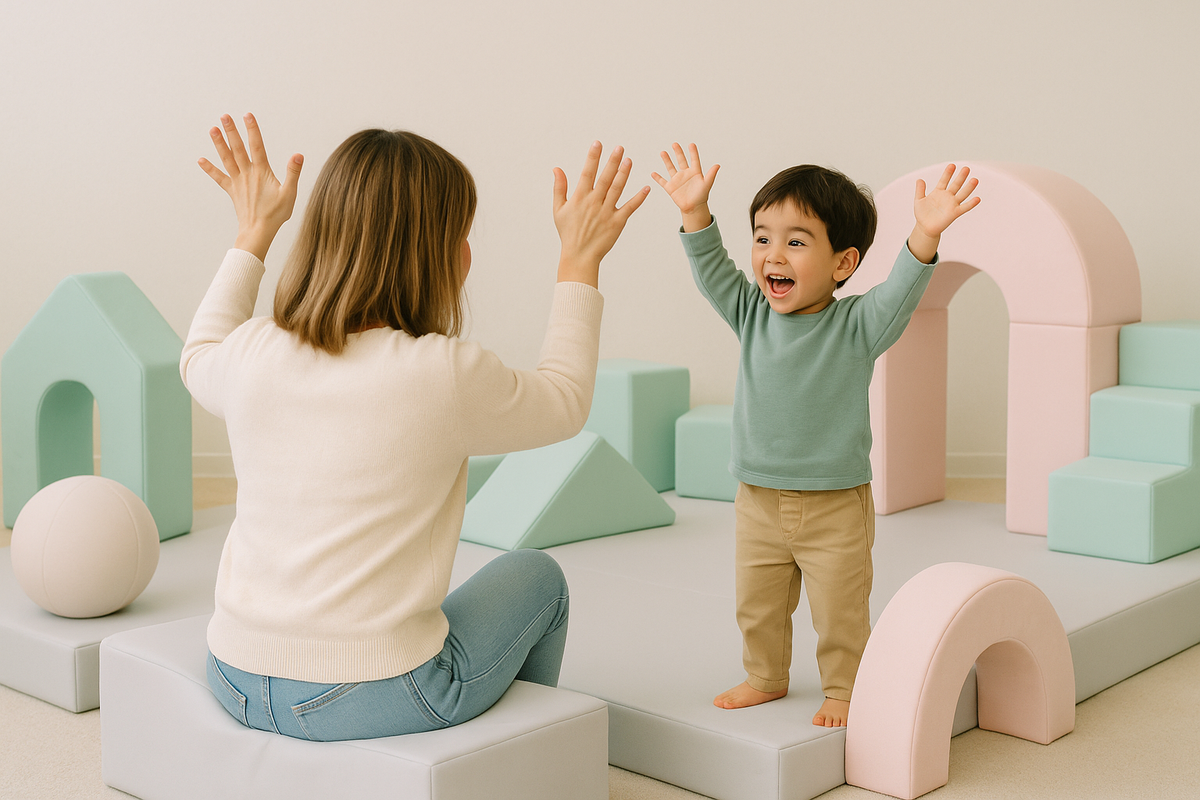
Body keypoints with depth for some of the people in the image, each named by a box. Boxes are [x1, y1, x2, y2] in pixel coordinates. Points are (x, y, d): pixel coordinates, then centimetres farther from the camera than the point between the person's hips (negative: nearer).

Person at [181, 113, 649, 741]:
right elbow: (564, 402, 3)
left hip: (239, 684, 5)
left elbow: (199, 362, 21)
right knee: (536, 577, 22)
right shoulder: (446, 375, -19)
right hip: (372, 700, -5)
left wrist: (254, 233, 23)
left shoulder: (254, 353, -6)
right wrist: (580, 259, 12)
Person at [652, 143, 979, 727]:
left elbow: (900, 293, -28)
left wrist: (925, 235, -43)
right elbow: (711, 272, -5)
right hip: (758, 502, 4)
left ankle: (843, 690, 25)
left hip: (835, 505, -4)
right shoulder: (750, 314, -1)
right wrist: (695, 214, -19)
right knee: (756, 605, 17)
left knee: (840, 611, 7)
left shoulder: (856, 325, -13)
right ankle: (765, 677, 38)